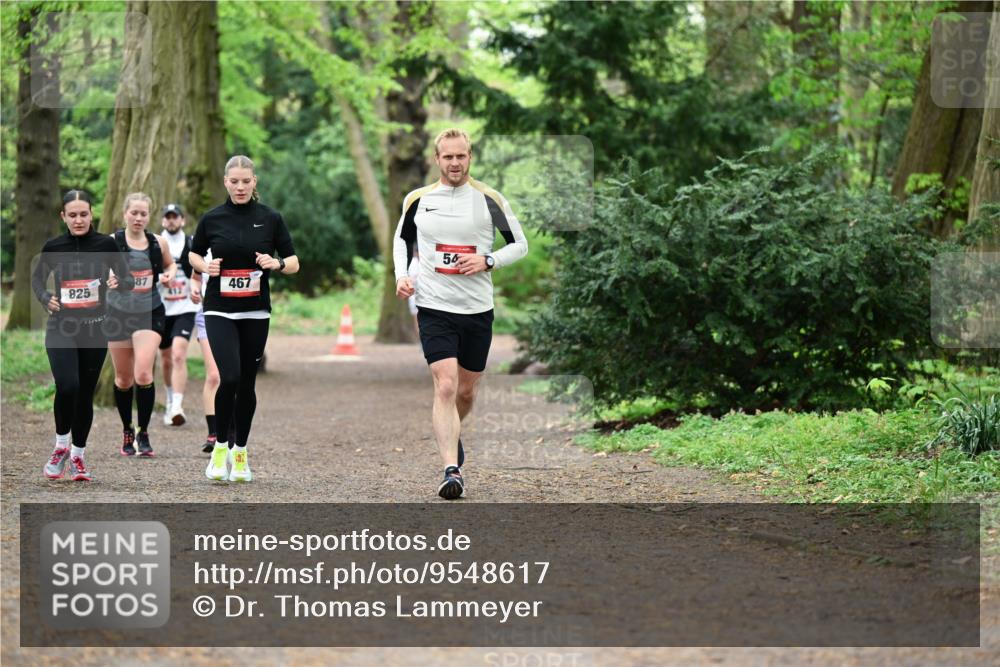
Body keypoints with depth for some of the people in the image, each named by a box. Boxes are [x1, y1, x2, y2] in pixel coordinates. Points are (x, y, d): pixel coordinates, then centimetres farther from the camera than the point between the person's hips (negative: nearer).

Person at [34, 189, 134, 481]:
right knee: (67, 387, -20)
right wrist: (45, 298, -8)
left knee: (86, 394, 7)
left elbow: (129, 279, 3)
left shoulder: (106, 244, -3)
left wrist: (118, 282, -20)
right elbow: (37, 278, 12)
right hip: (61, 328, -1)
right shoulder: (53, 247, -2)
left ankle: (77, 456, 23)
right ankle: (61, 445, 3)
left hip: (95, 329, 1)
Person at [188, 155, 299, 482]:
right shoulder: (212, 219, 0)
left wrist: (276, 263, -16)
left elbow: (293, 262, 5)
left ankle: (240, 452, 20)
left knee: (247, 383, 6)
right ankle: (220, 446, 1)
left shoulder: (270, 218, 0)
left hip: (256, 312, 1)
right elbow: (194, 254, 15)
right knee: (230, 378, -17)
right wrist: (206, 266, -6)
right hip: (220, 311, -1)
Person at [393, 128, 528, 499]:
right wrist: (401, 275, 2)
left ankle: (451, 434, 45)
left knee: (466, 391, 13)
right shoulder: (418, 200, 3)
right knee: (445, 386, -16)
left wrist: (487, 261, -11)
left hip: (478, 309, 1)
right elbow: (402, 239, 19)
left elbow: (520, 244, 6)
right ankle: (452, 471, -21)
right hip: (434, 307, -1)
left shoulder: (489, 199, -1)